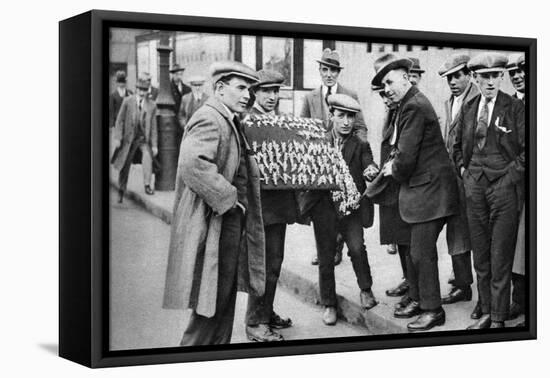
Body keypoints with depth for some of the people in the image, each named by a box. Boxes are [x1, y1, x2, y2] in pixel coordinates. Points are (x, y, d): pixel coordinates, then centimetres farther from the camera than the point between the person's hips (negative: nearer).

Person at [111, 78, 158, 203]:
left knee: (147, 155, -29)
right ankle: (121, 192, 25)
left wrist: (154, 145, -2)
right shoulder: (127, 101, -3)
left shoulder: (152, 106, -1)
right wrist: (117, 138, -6)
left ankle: (147, 185, -26)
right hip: (129, 138, 0)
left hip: (144, 138, 0)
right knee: (125, 165, 7)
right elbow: (120, 120, -1)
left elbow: (153, 127, 1)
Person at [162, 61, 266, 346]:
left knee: (224, 298, 16)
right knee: (212, 301, -5)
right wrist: (227, 198, -24)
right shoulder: (208, 120, -16)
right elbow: (193, 164, -31)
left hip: (230, 221, 11)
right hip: (213, 225, -11)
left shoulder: (227, 121, 18)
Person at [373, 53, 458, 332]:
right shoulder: (409, 104, 13)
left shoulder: (414, 107, -20)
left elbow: (407, 157, -21)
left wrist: (395, 170, -3)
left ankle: (433, 310, 6)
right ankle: (417, 300, 28)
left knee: (422, 253, -4)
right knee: (415, 249, 17)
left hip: (428, 190, -10)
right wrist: (395, 165, 3)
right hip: (419, 187, 10)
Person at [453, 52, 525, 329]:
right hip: (474, 187, 5)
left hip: (504, 185, -5)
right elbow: (458, 147, 23)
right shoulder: (467, 109, 10)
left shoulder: (515, 108, -5)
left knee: (501, 257, -1)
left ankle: (499, 319, 6)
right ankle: (486, 311, 20)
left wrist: (511, 175, -11)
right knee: (480, 256, 10)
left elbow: (528, 149, -8)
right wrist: (463, 169, 10)